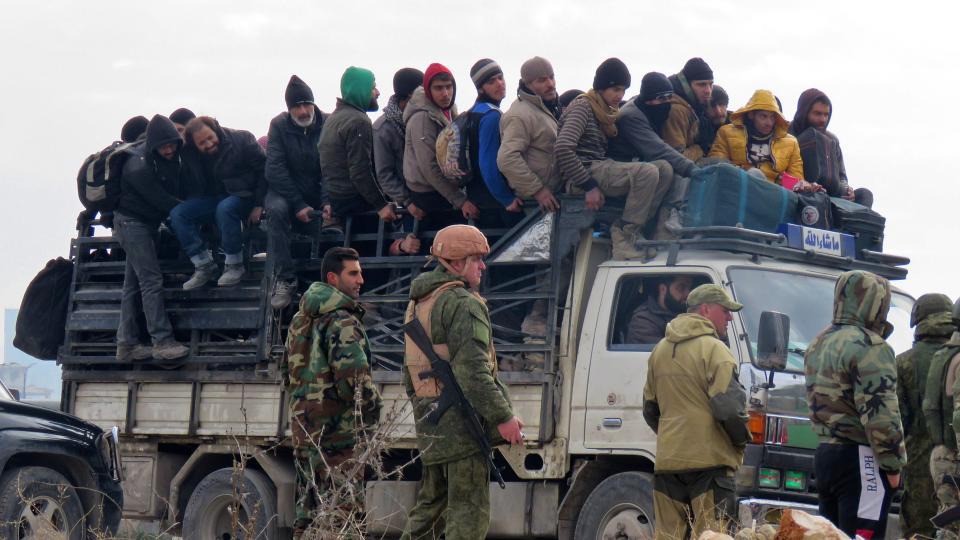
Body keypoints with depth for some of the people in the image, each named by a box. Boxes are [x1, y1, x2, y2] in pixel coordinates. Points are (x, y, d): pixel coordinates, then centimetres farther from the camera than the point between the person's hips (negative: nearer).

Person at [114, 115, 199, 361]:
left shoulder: (176, 159, 0)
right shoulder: (139, 169, -24)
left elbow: (193, 189, 3)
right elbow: (162, 201, -22)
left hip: (148, 224, 8)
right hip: (132, 222, -8)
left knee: (133, 284, 9)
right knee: (151, 280, -13)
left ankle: (126, 344, 11)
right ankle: (162, 341, -15)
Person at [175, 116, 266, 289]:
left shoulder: (241, 140, -12)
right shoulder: (195, 156, 0)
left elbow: (264, 170, -9)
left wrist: (259, 205, -12)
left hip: (243, 197, -5)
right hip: (214, 199, 5)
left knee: (225, 208, -40)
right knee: (177, 214, -18)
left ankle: (234, 266, -25)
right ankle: (204, 266, -16)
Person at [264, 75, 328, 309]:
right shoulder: (279, 125, -6)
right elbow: (274, 169, -12)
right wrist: (298, 205, -20)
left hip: (320, 192, 1)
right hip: (287, 190, -1)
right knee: (276, 209, -33)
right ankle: (284, 279, -32)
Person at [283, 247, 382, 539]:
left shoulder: (301, 319, 15)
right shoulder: (342, 321, -15)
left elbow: (286, 371, 23)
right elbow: (354, 375, -24)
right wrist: (372, 411, -10)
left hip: (303, 424, 9)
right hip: (336, 427, -9)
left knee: (308, 510, 15)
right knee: (343, 511, -7)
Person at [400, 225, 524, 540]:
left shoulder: (419, 304, 19)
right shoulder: (463, 304, -12)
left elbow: (410, 371, 24)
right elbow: (472, 368, -21)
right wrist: (503, 416, -21)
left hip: (429, 419, 9)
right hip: (461, 420, -9)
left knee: (431, 505, 18)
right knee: (469, 512, -8)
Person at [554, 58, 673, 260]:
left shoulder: (606, 111, 21)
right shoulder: (582, 107, -8)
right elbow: (562, 149, -20)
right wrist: (589, 186, -22)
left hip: (602, 167, 9)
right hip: (585, 173, -9)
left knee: (664, 169, -2)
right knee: (648, 172, -26)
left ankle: (633, 230, -7)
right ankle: (625, 233, -17)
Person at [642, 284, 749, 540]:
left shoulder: (661, 350, 16)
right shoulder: (713, 349, -8)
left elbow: (650, 410, 22)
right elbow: (728, 406, -16)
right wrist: (742, 439, 1)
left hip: (667, 462, 7)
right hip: (709, 461, -7)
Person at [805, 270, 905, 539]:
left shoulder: (819, 344, 17)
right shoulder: (869, 348, -13)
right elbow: (880, 413, -18)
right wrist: (892, 465, -13)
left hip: (824, 454, 9)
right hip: (860, 458, -9)